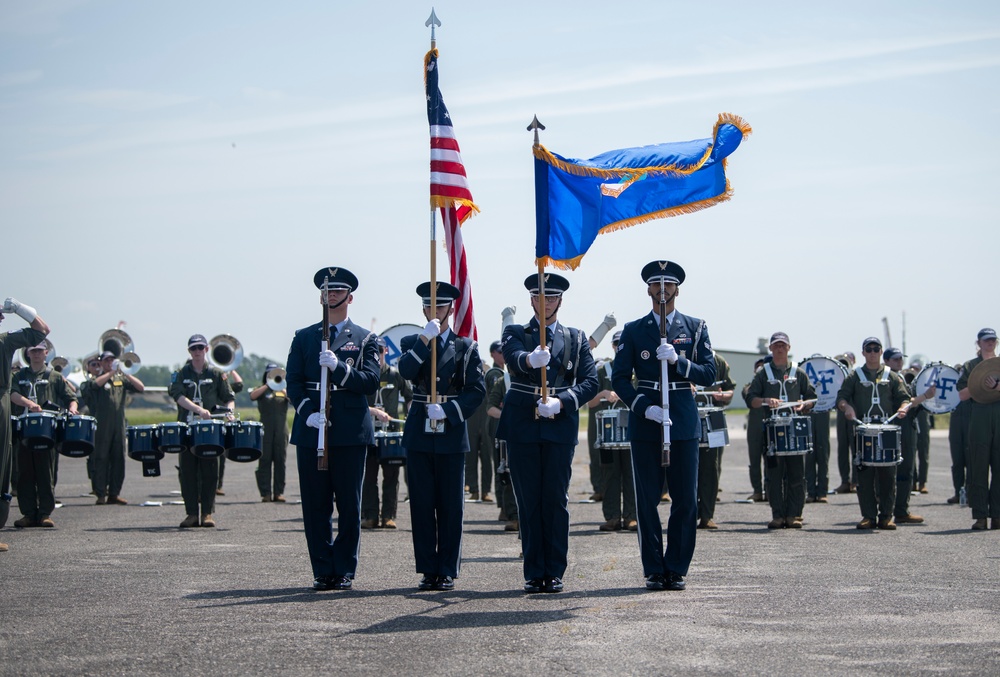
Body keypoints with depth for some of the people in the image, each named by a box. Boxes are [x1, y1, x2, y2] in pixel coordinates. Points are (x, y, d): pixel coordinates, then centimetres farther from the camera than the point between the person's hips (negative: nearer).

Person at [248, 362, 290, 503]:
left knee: (280, 460, 1)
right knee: (265, 460, -5)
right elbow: (252, 396, -10)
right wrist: (268, 385, -11)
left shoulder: (283, 389, 16)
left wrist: (284, 385, -13)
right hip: (265, 428, -2)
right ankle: (265, 493, -5)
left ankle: (279, 492, 3)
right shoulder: (262, 389, 11)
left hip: (281, 429, 2)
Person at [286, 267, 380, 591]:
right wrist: (307, 413, -10)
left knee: (349, 506, 1)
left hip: (351, 433, -1)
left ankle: (344, 572, 9)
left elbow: (371, 381, -4)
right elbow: (293, 382, 6)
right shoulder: (304, 338, 14)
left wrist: (338, 366, -18)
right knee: (315, 506, 2)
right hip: (311, 432, 1)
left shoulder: (365, 339, 9)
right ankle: (322, 572, 9)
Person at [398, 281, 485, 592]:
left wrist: (447, 410, -12)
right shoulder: (411, 342, 11)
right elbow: (406, 371, -11)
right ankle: (428, 569, 9)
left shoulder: (466, 347, 8)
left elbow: (477, 390, -1)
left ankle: (447, 570, 7)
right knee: (422, 504, 2)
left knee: (451, 506, 1)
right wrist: (426, 338, -17)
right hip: (419, 434, 1)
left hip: (452, 433, -1)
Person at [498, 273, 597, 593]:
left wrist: (561, 402, -16)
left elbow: (590, 382, 1)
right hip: (522, 426, 0)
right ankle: (534, 573, 8)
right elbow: (513, 359, -15)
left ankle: (554, 573, 5)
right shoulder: (515, 333, 9)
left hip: (560, 426, 0)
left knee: (556, 501, -1)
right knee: (528, 502, 2)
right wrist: (530, 360, -38)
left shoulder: (577, 338, 13)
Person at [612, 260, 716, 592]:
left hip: (684, 421, 0)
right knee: (647, 500, 0)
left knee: (686, 500, 0)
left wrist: (678, 360, -15)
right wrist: (645, 407, -11)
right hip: (645, 424, 0)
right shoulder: (634, 330, 8)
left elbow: (709, 374, 2)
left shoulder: (696, 327, 8)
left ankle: (677, 569, 9)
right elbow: (620, 378, 3)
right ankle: (654, 571, 9)